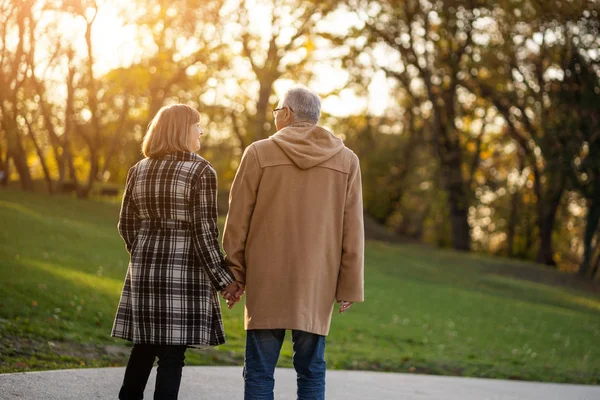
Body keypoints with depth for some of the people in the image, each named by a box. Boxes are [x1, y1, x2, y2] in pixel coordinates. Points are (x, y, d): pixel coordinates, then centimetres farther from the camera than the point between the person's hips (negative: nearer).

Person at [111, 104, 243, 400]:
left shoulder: (139, 171, 8)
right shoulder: (200, 172, -9)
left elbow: (127, 225, 12)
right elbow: (204, 232, -13)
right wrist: (223, 279, -7)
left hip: (144, 273, 6)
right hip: (184, 274, -6)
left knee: (143, 348, 14)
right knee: (172, 354, -2)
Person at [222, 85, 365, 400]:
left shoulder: (259, 153, -2)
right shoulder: (347, 161, 4)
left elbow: (238, 221, -1)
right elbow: (352, 231, 3)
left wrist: (233, 275, 7)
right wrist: (349, 287, 6)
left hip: (266, 282, -2)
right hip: (317, 285, 2)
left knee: (259, 372, 2)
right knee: (311, 372, 7)